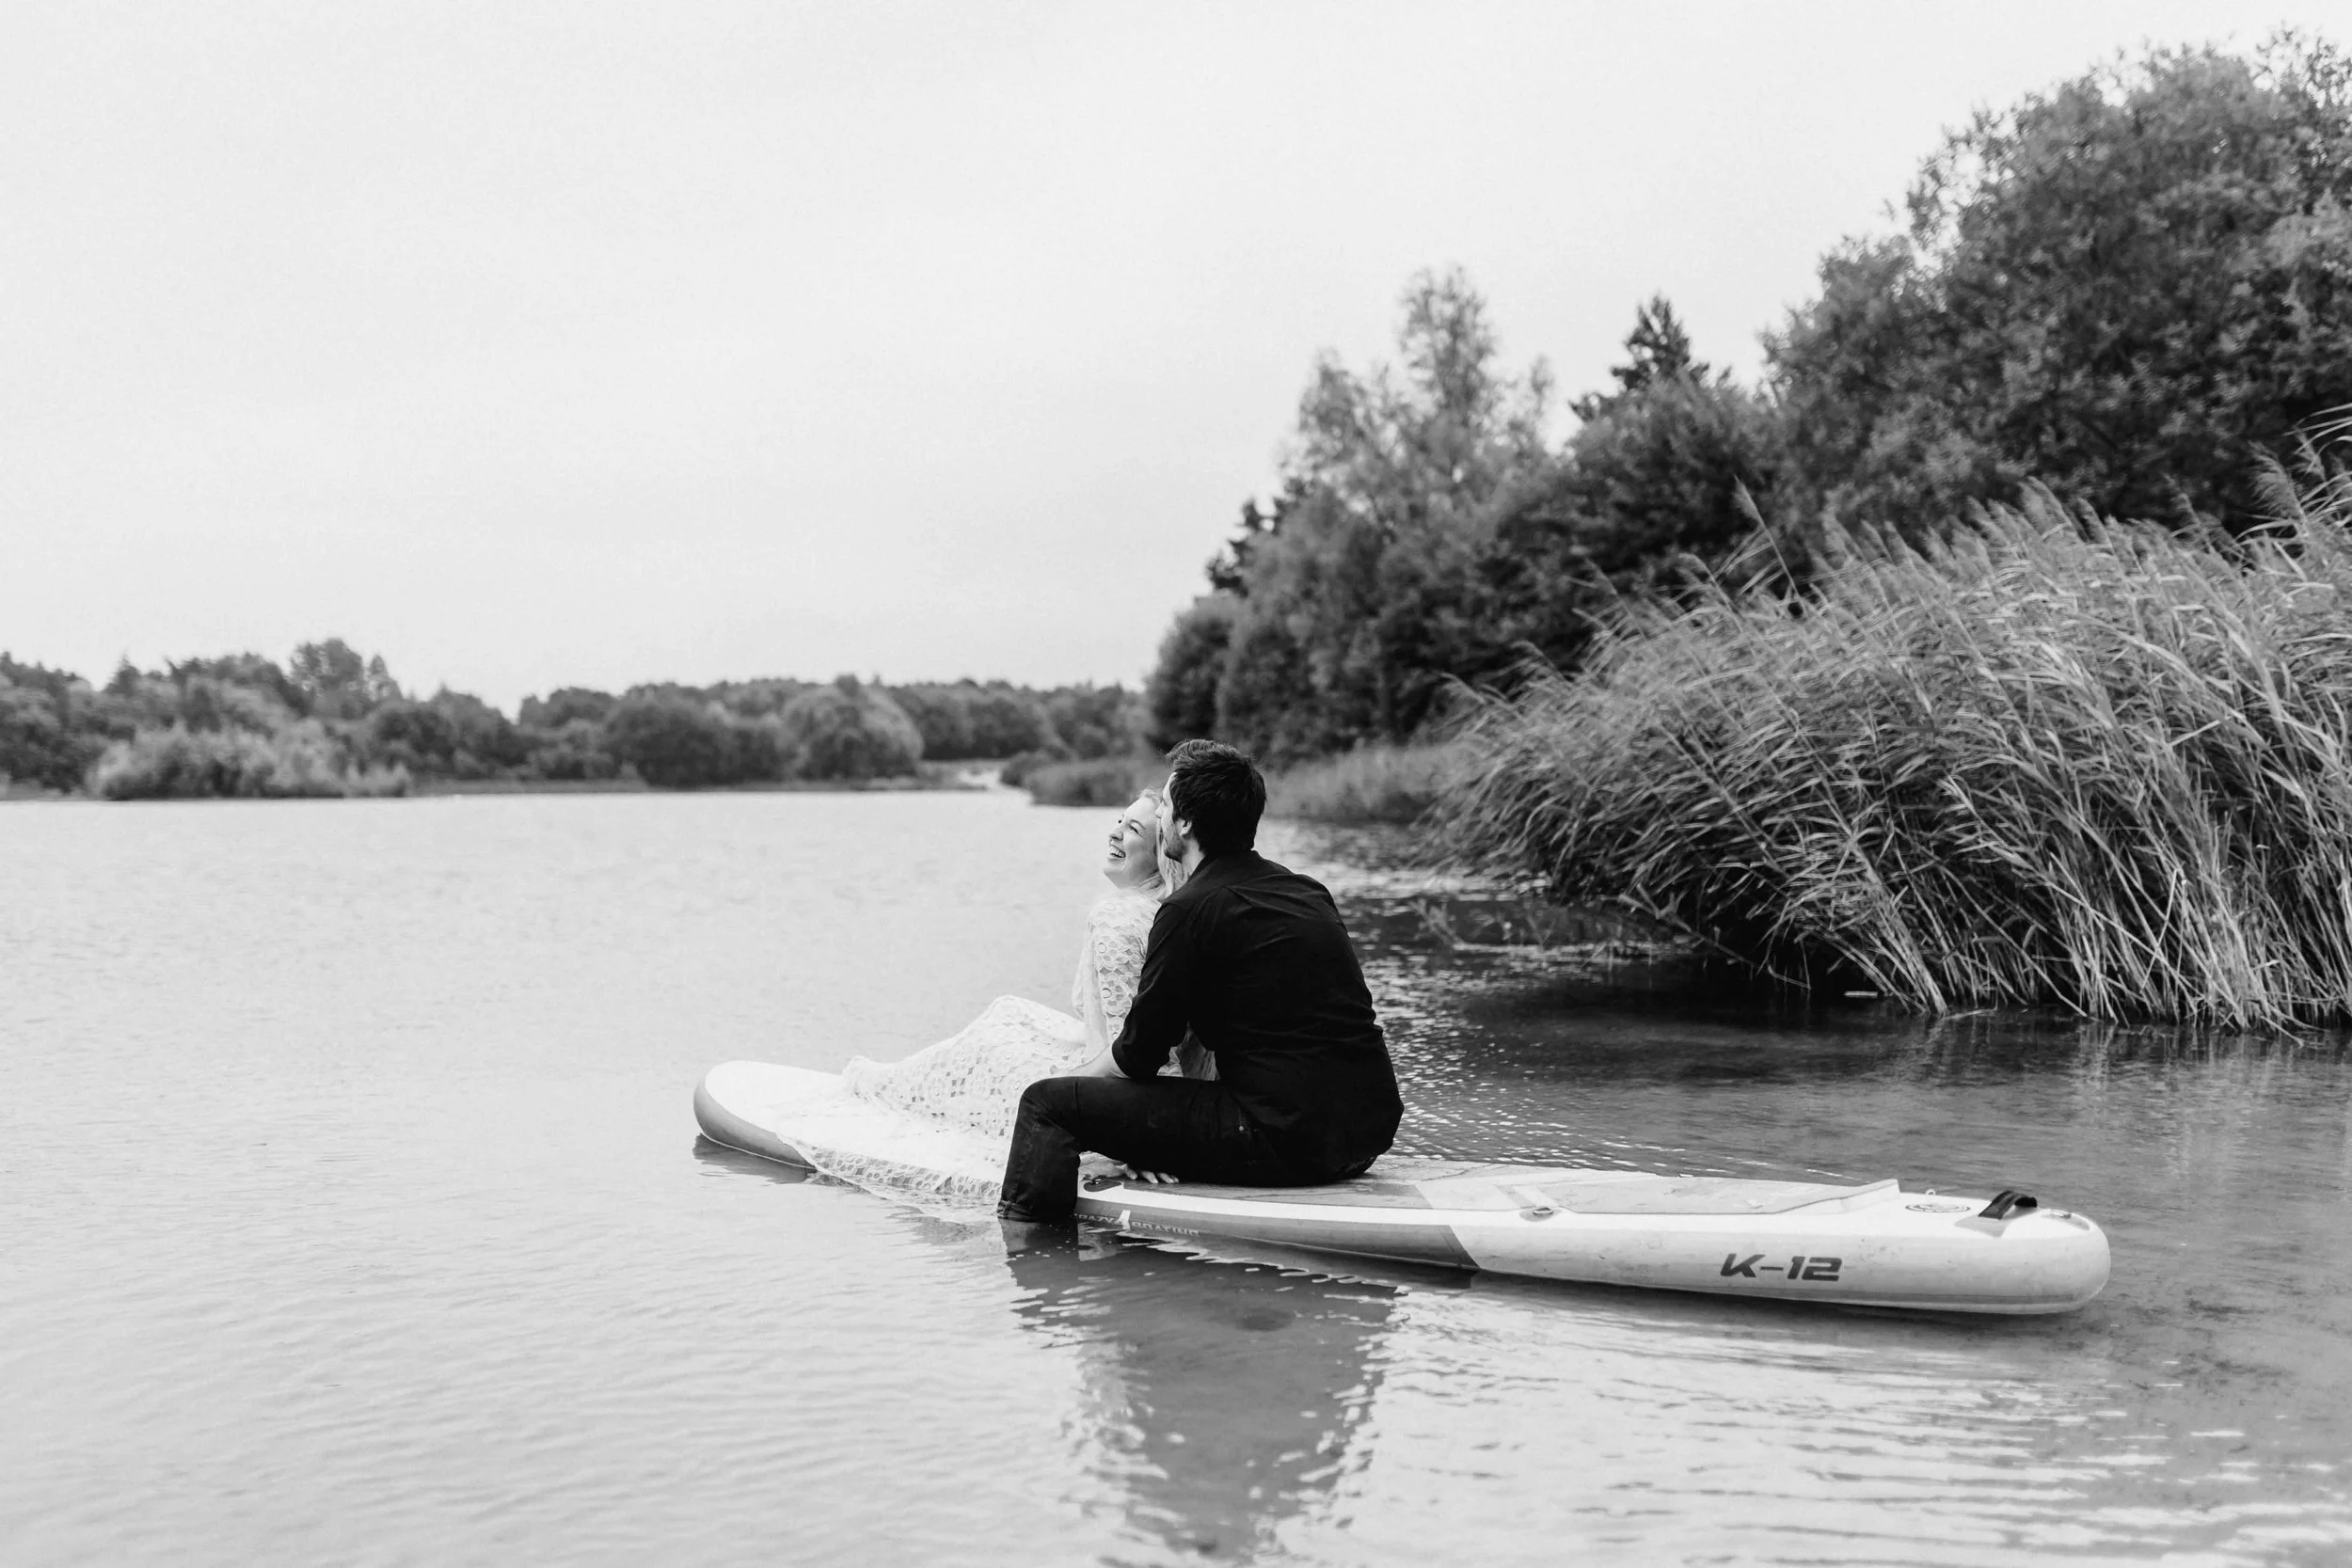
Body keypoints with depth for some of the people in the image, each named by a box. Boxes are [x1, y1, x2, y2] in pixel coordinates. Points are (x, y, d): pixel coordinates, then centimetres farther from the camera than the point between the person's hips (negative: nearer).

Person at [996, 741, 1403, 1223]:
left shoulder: (1192, 908, -10)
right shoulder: (1307, 890, 14)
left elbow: (1137, 1055, -5)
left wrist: (1065, 1084, 14)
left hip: (1281, 1140, -8)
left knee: (1048, 1103, -3)